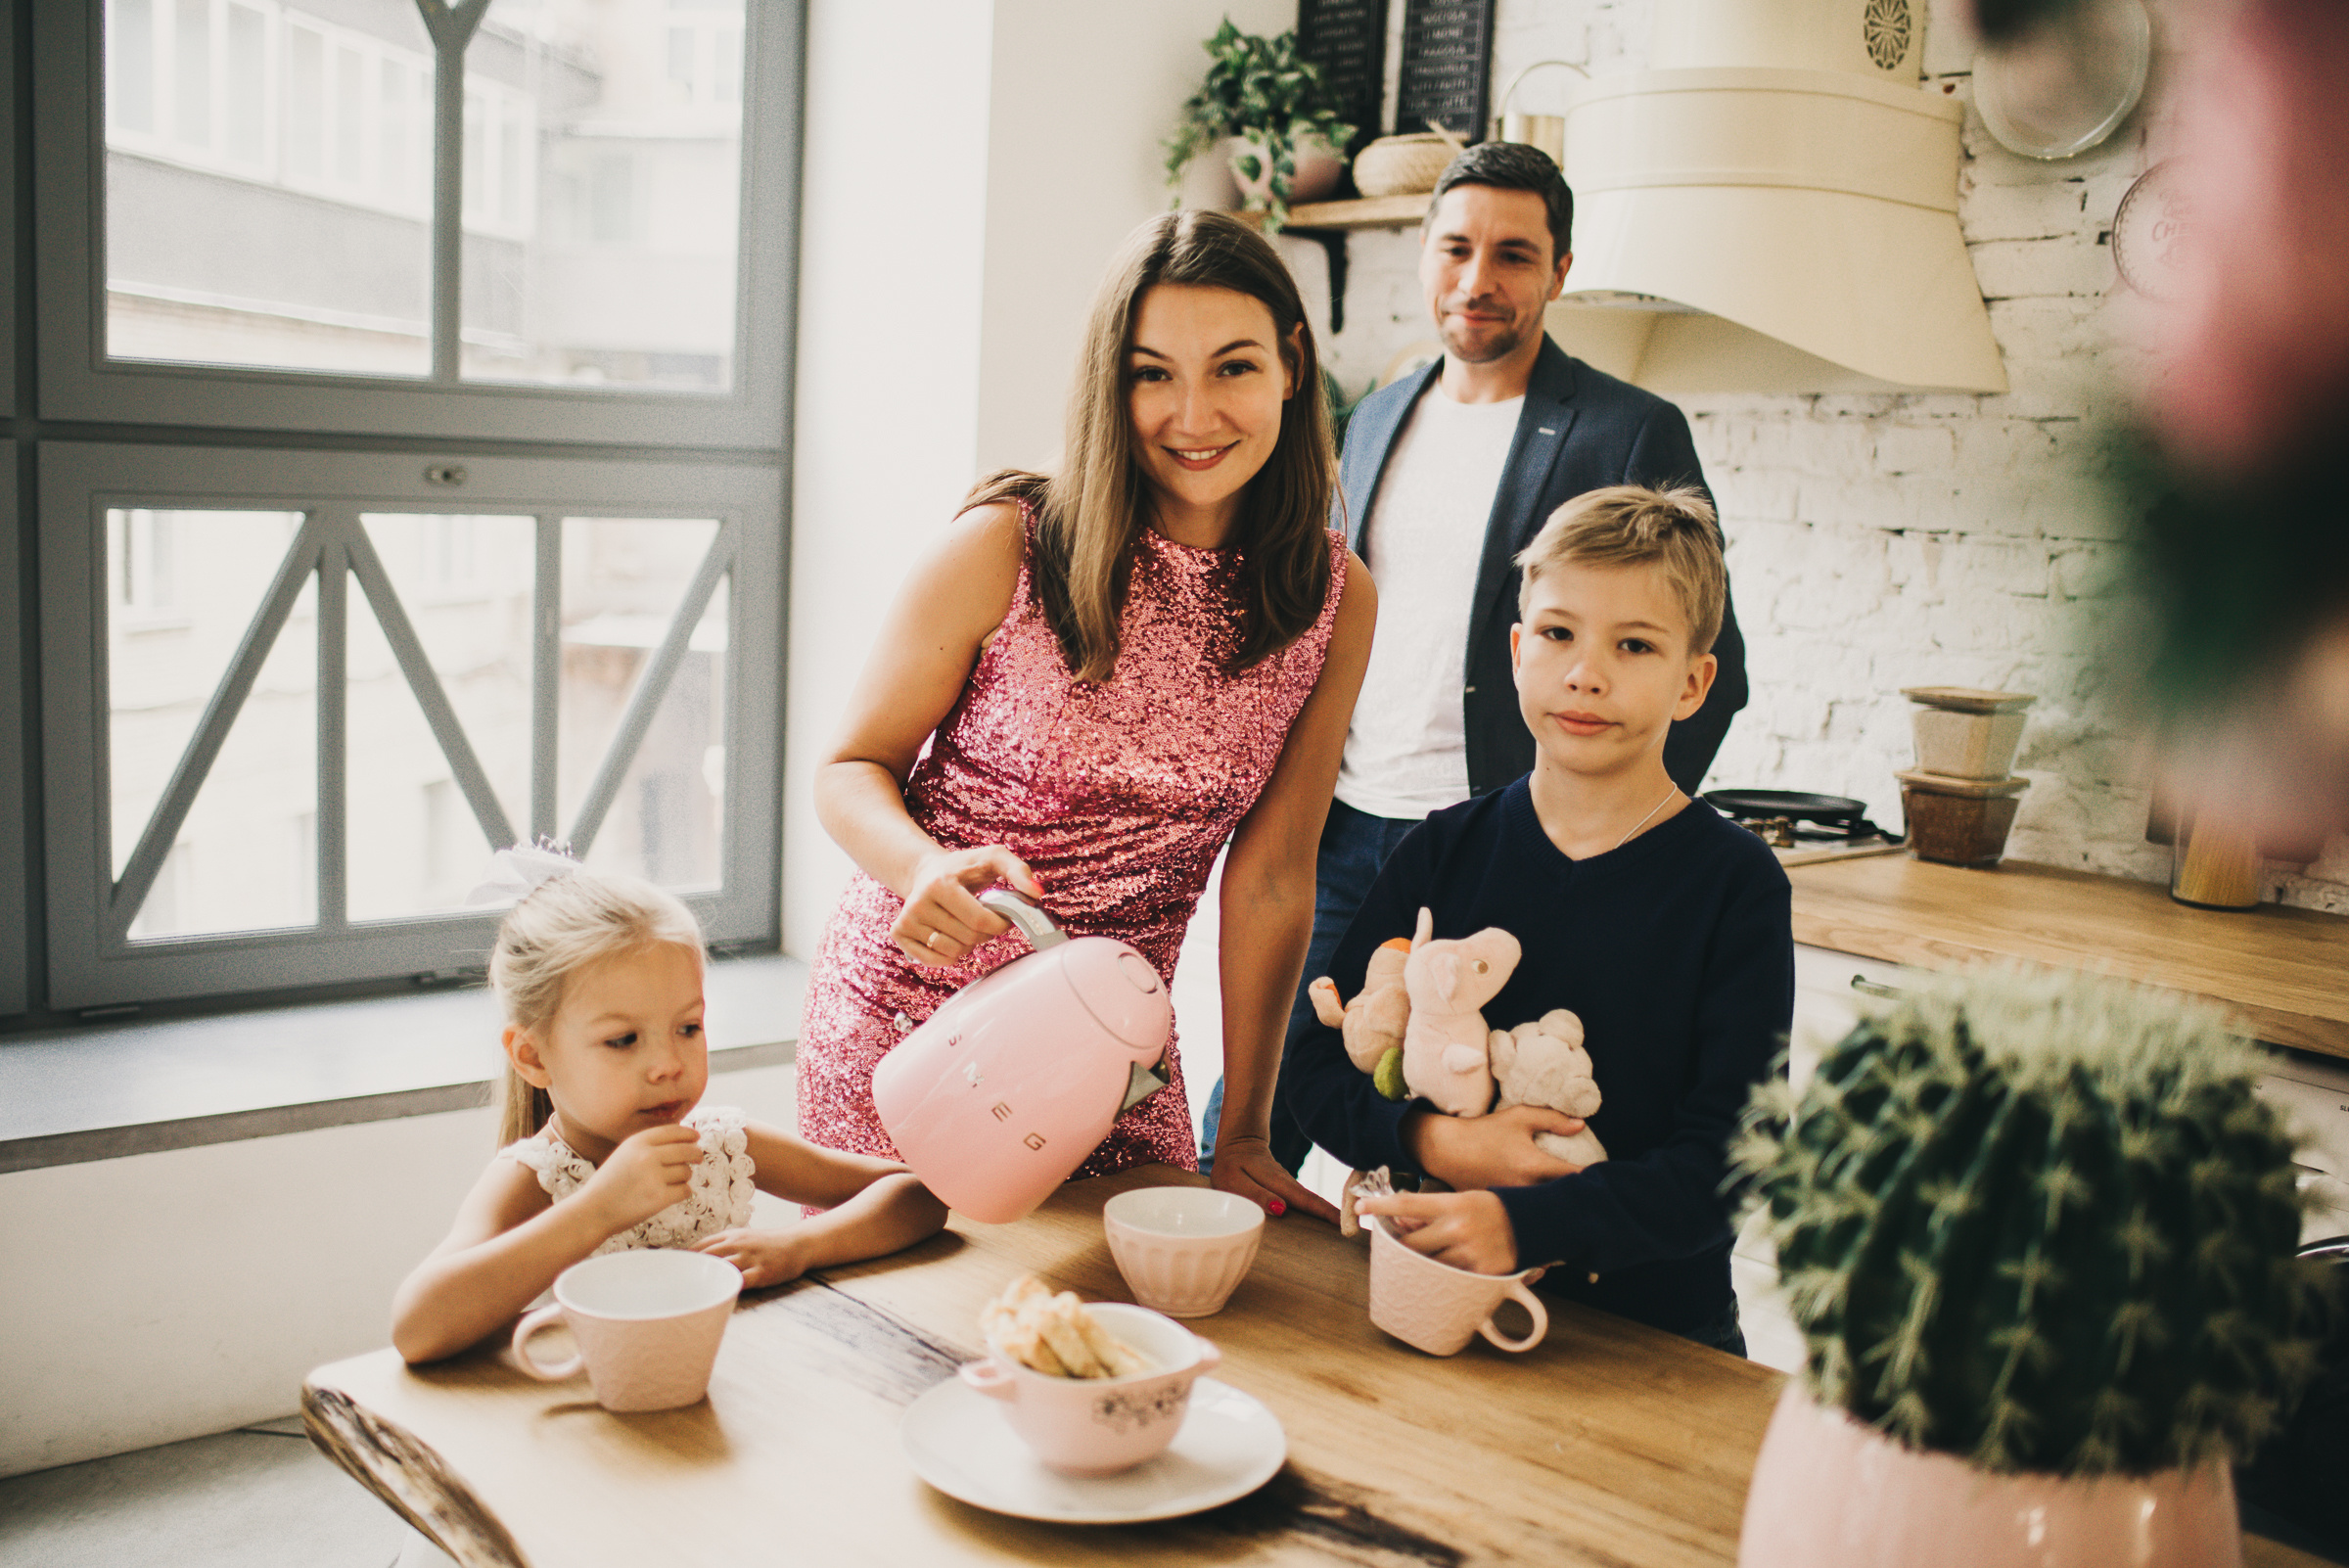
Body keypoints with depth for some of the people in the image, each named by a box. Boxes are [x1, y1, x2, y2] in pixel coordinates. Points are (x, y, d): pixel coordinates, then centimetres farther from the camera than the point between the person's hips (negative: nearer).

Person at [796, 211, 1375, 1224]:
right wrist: (929, 867, -29)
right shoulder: (1005, 548, -15)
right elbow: (850, 770, -5)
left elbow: (1271, 875, -1)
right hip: (909, 1018, -2)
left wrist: (1243, 1134, -1)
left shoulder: (1336, 598, -5)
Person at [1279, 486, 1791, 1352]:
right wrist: (1432, 1142, -15)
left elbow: (1725, 1165, -10)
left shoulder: (1736, 884, -4)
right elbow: (1316, 1066, 6)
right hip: (1433, 1301, 2)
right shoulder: (1444, 850, 5)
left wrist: (1520, 1223, -23)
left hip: (1651, 1325, -2)